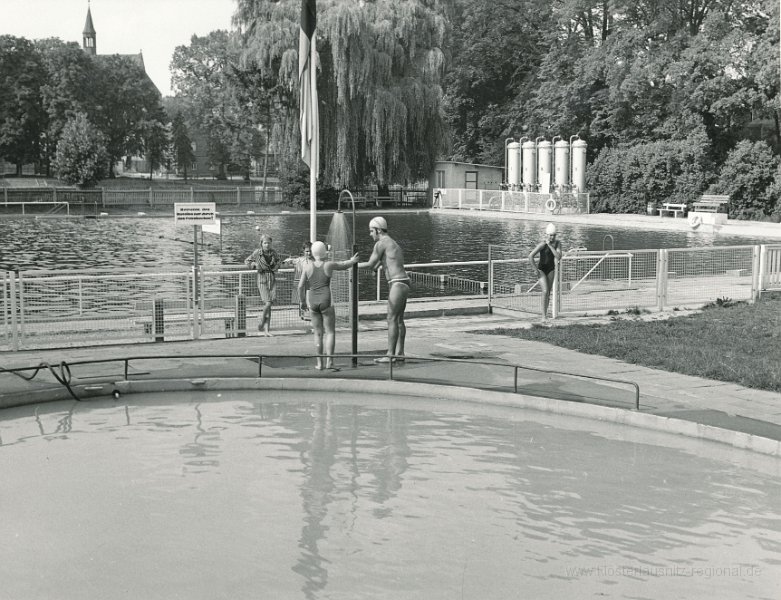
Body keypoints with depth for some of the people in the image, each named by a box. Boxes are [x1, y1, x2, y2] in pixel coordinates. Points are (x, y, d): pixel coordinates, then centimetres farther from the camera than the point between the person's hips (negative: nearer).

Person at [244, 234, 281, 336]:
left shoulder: (273, 252, 3)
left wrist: (277, 266, 3)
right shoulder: (257, 253, -5)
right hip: (262, 280, -3)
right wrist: (255, 265, -8)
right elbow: (247, 261, 9)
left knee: (270, 303, -4)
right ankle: (261, 323, 9)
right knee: (268, 303, -14)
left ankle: (266, 330, 3)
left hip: (272, 280, 3)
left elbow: (278, 260, 23)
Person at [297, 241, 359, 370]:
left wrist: (302, 301, 13)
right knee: (330, 333, 1)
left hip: (313, 303, 3)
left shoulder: (307, 266, -1)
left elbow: (301, 286, -2)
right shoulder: (329, 265, -4)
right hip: (326, 302, -2)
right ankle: (329, 362, -10)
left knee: (318, 333, 11)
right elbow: (344, 266, 14)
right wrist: (352, 261, 35)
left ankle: (319, 363, 10)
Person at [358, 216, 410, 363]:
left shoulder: (381, 243, -8)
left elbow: (370, 264, -8)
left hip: (397, 284, -10)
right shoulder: (392, 243, 22)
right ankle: (400, 353, 15)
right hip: (403, 284, 10)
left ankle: (390, 355, -7)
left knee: (392, 319, -8)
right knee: (399, 319, 12)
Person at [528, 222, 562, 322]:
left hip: (551, 270, 5)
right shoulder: (542, 244, -20)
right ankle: (544, 316, -15)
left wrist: (550, 246, -24)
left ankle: (545, 313, 25)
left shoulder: (557, 243, -5)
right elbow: (530, 256, -25)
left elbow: (558, 257, -18)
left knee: (548, 293, 11)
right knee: (545, 292, -17)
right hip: (541, 270, -5)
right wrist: (536, 270, -19)